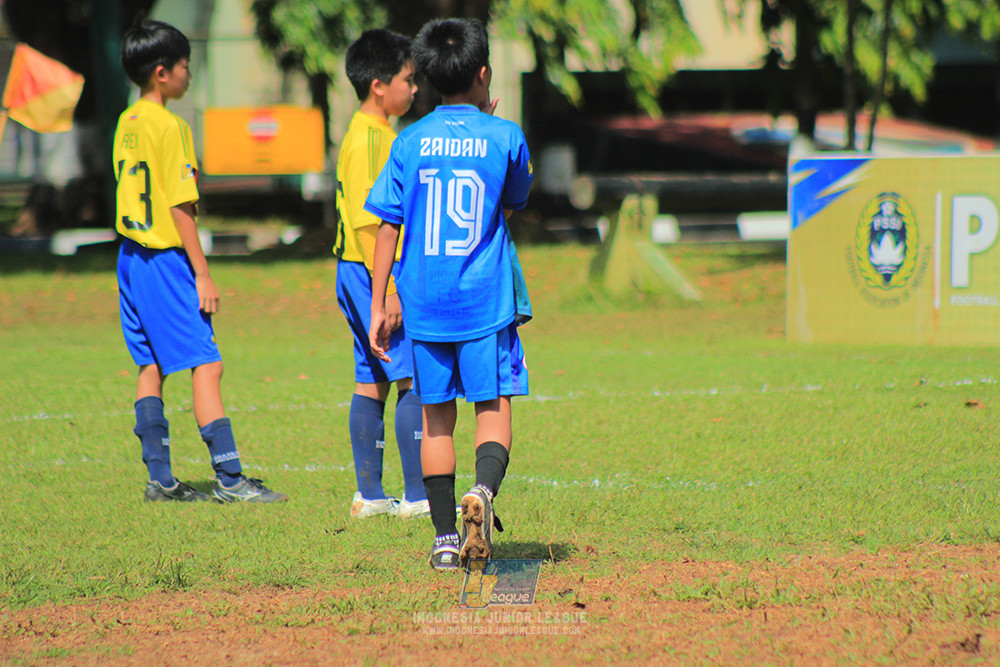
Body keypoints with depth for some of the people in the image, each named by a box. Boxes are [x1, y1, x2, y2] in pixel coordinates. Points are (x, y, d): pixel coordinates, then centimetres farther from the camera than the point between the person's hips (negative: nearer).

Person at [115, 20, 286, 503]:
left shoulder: (127, 124, 10)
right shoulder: (169, 126, -15)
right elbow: (180, 206, -17)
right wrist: (203, 274, -14)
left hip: (131, 256, 9)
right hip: (166, 258, -9)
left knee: (151, 368, 10)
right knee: (206, 366, -7)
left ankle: (160, 478, 11)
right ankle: (229, 478, -10)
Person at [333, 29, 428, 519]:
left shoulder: (382, 134, 15)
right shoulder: (367, 139, -16)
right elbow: (366, 221, -20)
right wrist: (387, 290, -22)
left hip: (370, 275, 10)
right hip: (374, 275, -10)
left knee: (373, 382, 10)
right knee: (416, 378, -8)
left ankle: (369, 495, 12)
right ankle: (417, 495, -7)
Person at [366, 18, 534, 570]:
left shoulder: (410, 142, 2)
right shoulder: (504, 138, -3)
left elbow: (387, 227, 1)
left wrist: (379, 306, 6)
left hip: (424, 302, 2)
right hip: (487, 299, -2)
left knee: (437, 417, 10)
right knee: (493, 409, 1)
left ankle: (445, 538, 11)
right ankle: (484, 489, -29)